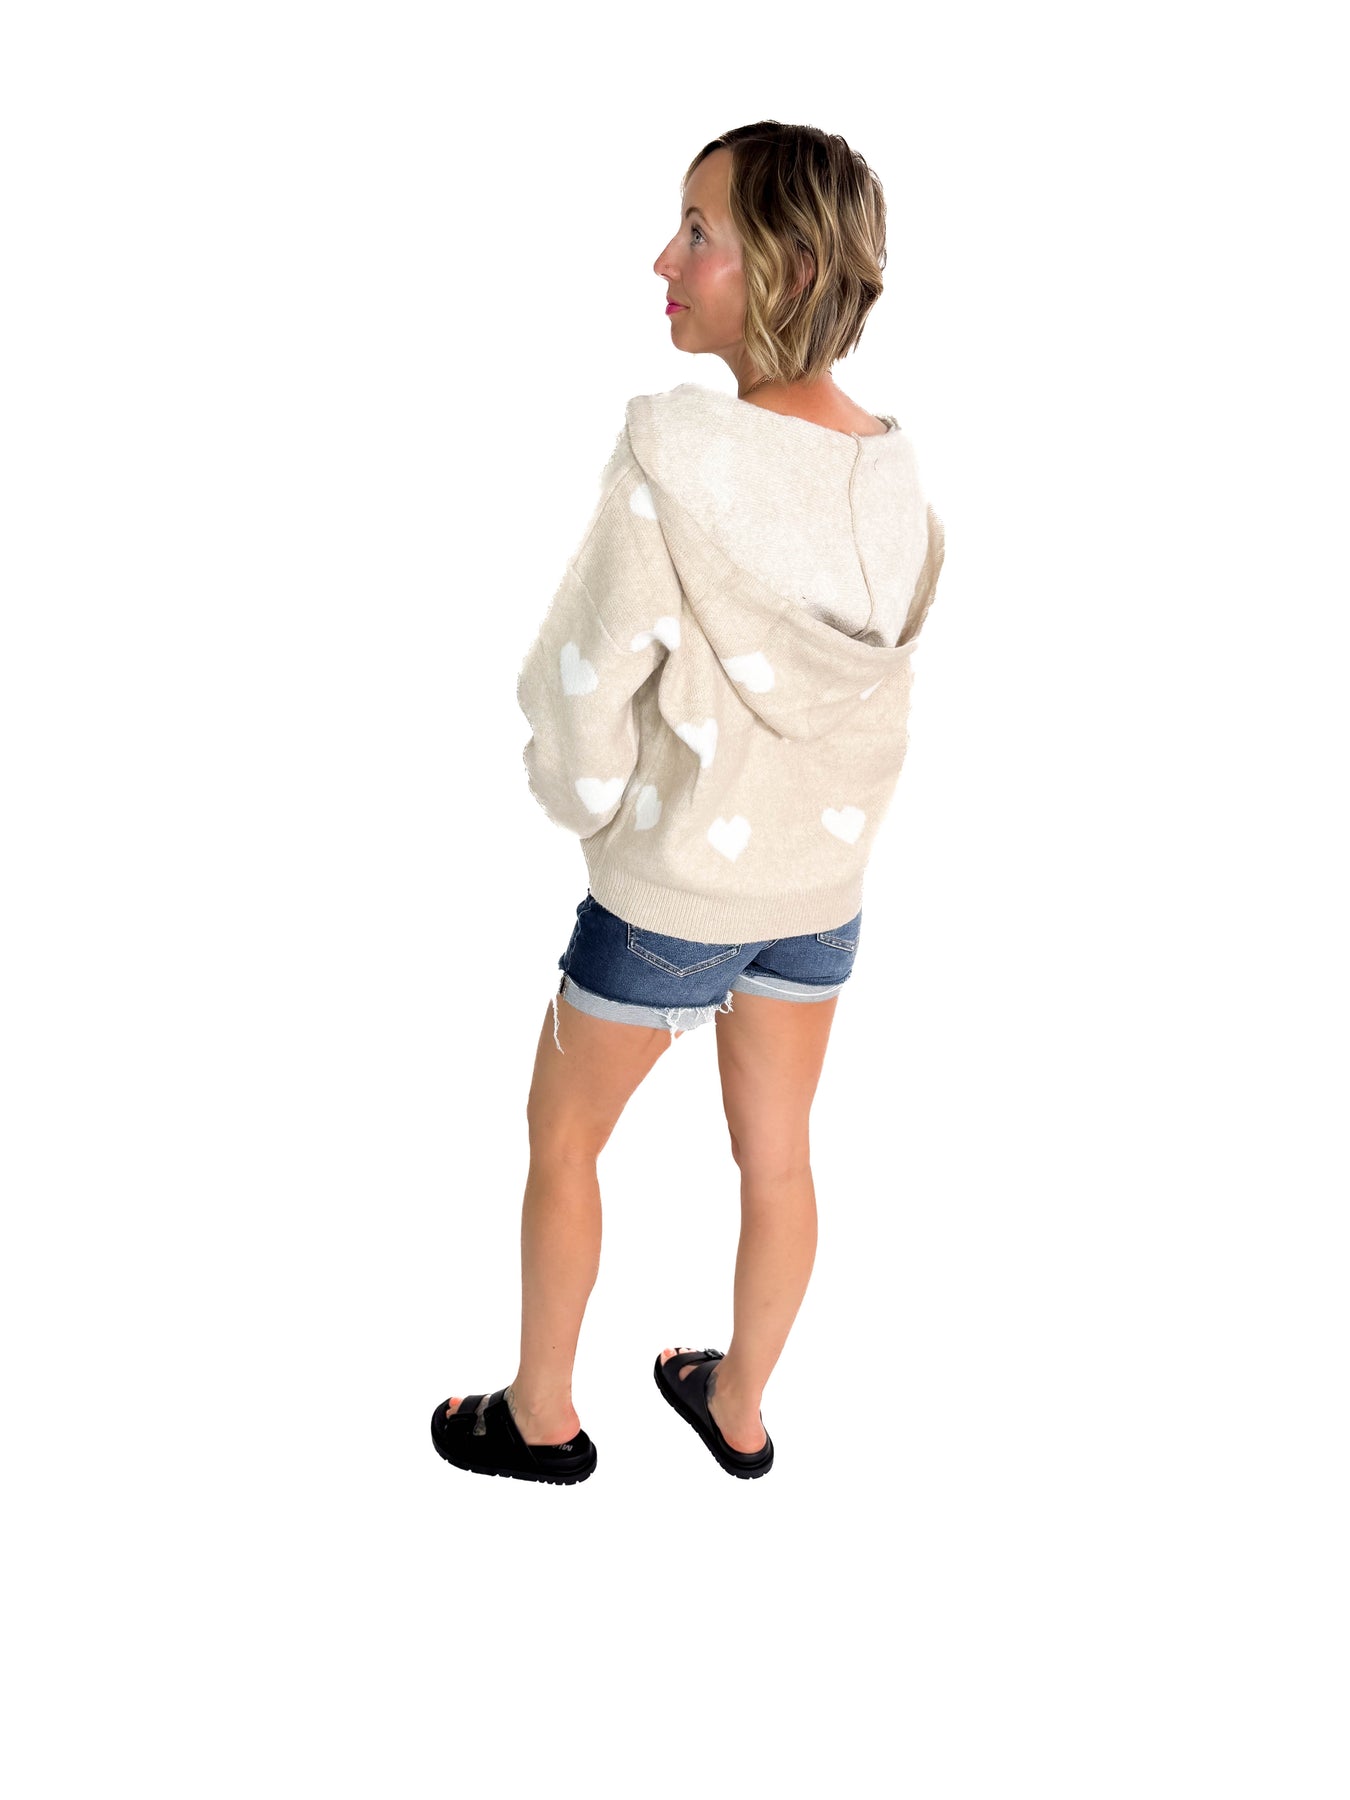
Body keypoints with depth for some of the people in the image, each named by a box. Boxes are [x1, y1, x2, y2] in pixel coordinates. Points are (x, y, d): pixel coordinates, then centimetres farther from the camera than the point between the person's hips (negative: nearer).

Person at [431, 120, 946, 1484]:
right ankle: (739, 1409, 40)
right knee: (775, 1156, 20)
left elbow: (580, 682, -19)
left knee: (562, 1139, 17)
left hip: (669, 895, -5)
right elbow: (878, 704, 1)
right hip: (823, 883, 5)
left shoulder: (675, 453, -25)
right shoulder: (896, 477, -7)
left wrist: (584, 797, 1)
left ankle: (541, 1419, 34)